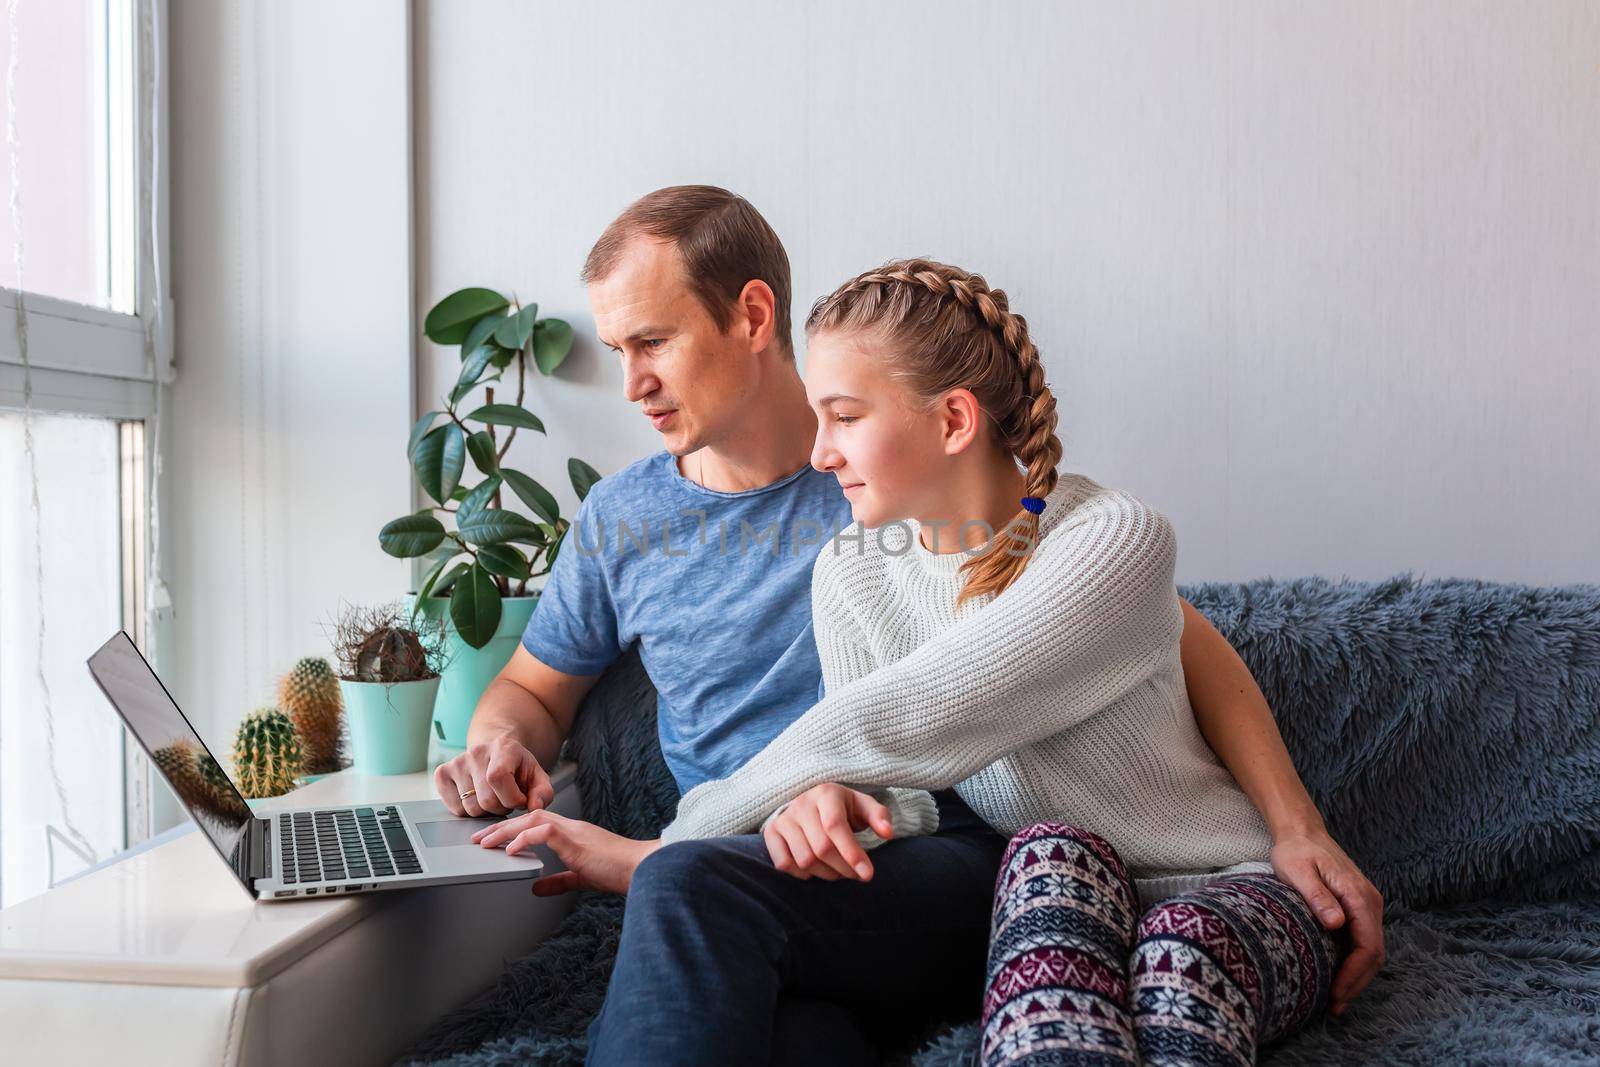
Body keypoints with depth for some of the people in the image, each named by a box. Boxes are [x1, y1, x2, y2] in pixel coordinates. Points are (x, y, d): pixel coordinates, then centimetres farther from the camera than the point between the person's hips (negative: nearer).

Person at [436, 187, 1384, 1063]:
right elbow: (534, 688, 29)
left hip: (944, 873, -2)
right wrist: (504, 741, 3)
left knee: (687, 883, -33)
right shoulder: (621, 521, 14)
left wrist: (1297, 827, -9)